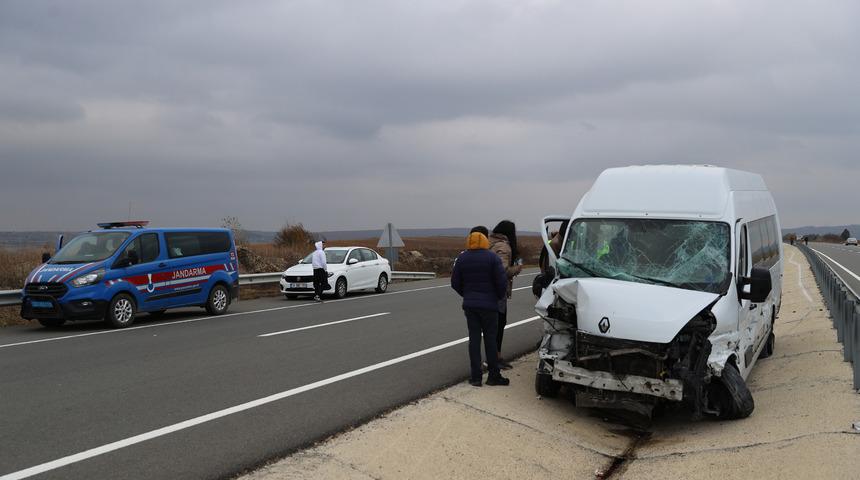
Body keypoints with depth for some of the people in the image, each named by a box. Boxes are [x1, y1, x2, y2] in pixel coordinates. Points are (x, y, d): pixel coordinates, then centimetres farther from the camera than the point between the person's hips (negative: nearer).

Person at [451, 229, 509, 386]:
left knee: (474, 339, 6)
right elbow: (501, 282, -11)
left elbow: (455, 283, 5)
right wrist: (499, 297, 6)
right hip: (489, 304, -3)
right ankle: (493, 376, 8)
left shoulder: (461, 258, 3)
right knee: (490, 339, 4)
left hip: (469, 304, 3)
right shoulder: (492, 258, -8)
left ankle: (475, 376, 7)